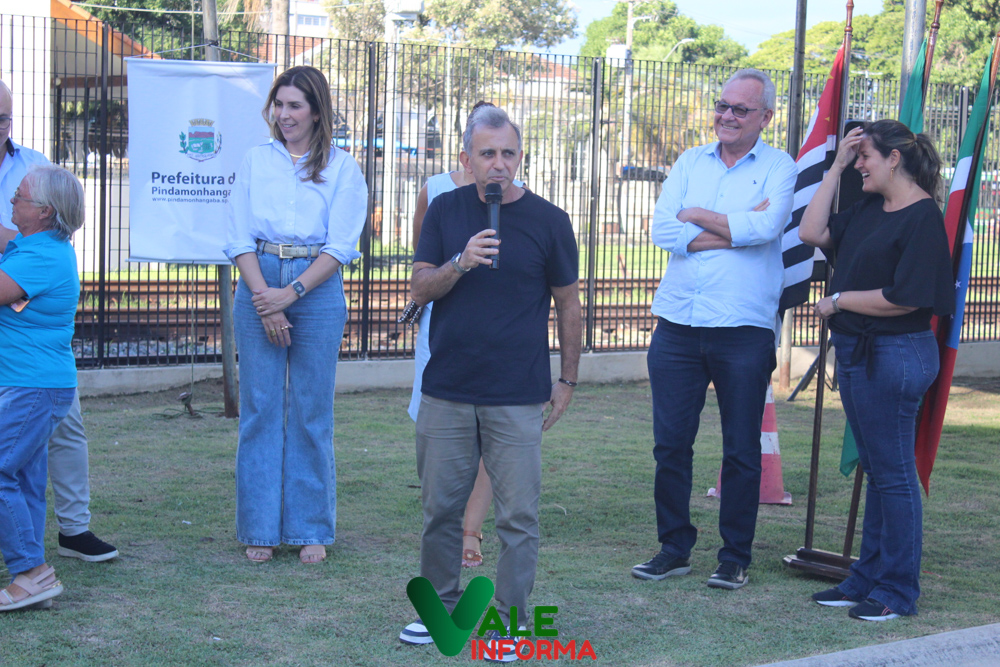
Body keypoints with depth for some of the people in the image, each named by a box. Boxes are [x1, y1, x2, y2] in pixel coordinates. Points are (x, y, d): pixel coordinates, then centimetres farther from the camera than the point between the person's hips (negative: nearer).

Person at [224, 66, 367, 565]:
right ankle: (259, 529, 11)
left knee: (311, 412, 2)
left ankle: (312, 530, 12)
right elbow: (240, 237, 4)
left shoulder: (342, 168, 4)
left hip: (317, 291, -2)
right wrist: (263, 299, -9)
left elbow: (340, 246, -4)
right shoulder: (255, 161, 10)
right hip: (258, 286, 2)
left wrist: (291, 293, -13)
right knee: (259, 409, 2)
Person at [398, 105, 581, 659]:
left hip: (518, 398, -2)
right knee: (440, 509, 8)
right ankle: (440, 607, 24)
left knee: (518, 516, -1)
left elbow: (567, 303, 7)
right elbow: (420, 288, 1)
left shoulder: (548, 221, 0)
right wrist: (461, 263, -18)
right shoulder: (445, 211, 6)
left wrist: (567, 380, 7)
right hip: (447, 392, 2)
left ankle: (509, 619, 10)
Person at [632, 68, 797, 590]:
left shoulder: (779, 167, 2)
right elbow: (662, 229, -3)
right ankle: (674, 547, 20)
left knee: (741, 450, 5)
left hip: (745, 328, -3)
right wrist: (738, 229, -10)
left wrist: (698, 216, -7)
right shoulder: (690, 163, 12)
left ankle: (736, 556, 17)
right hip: (677, 325, 3)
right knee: (670, 443, 6)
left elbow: (767, 225, -17)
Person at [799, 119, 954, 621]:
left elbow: (904, 297, -21)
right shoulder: (869, 210, 13)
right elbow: (812, 232, 9)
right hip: (856, 352, 9)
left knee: (893, 474, -1)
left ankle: (897, 592, 9)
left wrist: (838, 300, -10)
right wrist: (836, 168, 7)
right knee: (875, 471, 15)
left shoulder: (922, 217, -15)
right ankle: (866, 580, 24)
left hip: (895, 357, -9)